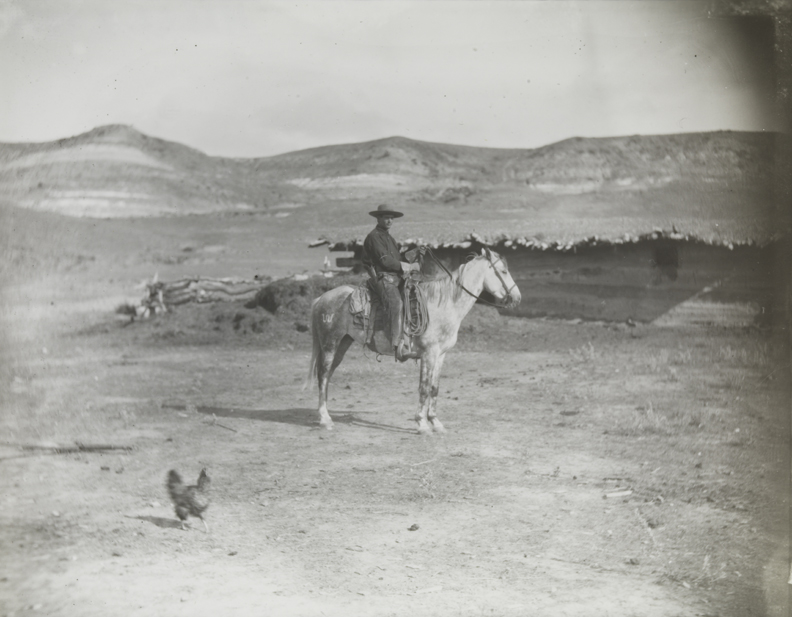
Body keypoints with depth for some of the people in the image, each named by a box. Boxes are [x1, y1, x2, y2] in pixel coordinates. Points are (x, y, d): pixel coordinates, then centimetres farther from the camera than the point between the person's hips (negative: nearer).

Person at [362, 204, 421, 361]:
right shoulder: (374, 237, -5)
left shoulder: (389, 238, 25)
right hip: (383, 278, -10)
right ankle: (398, 345, -41)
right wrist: (409, 267, -9)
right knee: (395, 303, -32)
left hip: (396, 278, 10)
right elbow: (385, 261, -13)